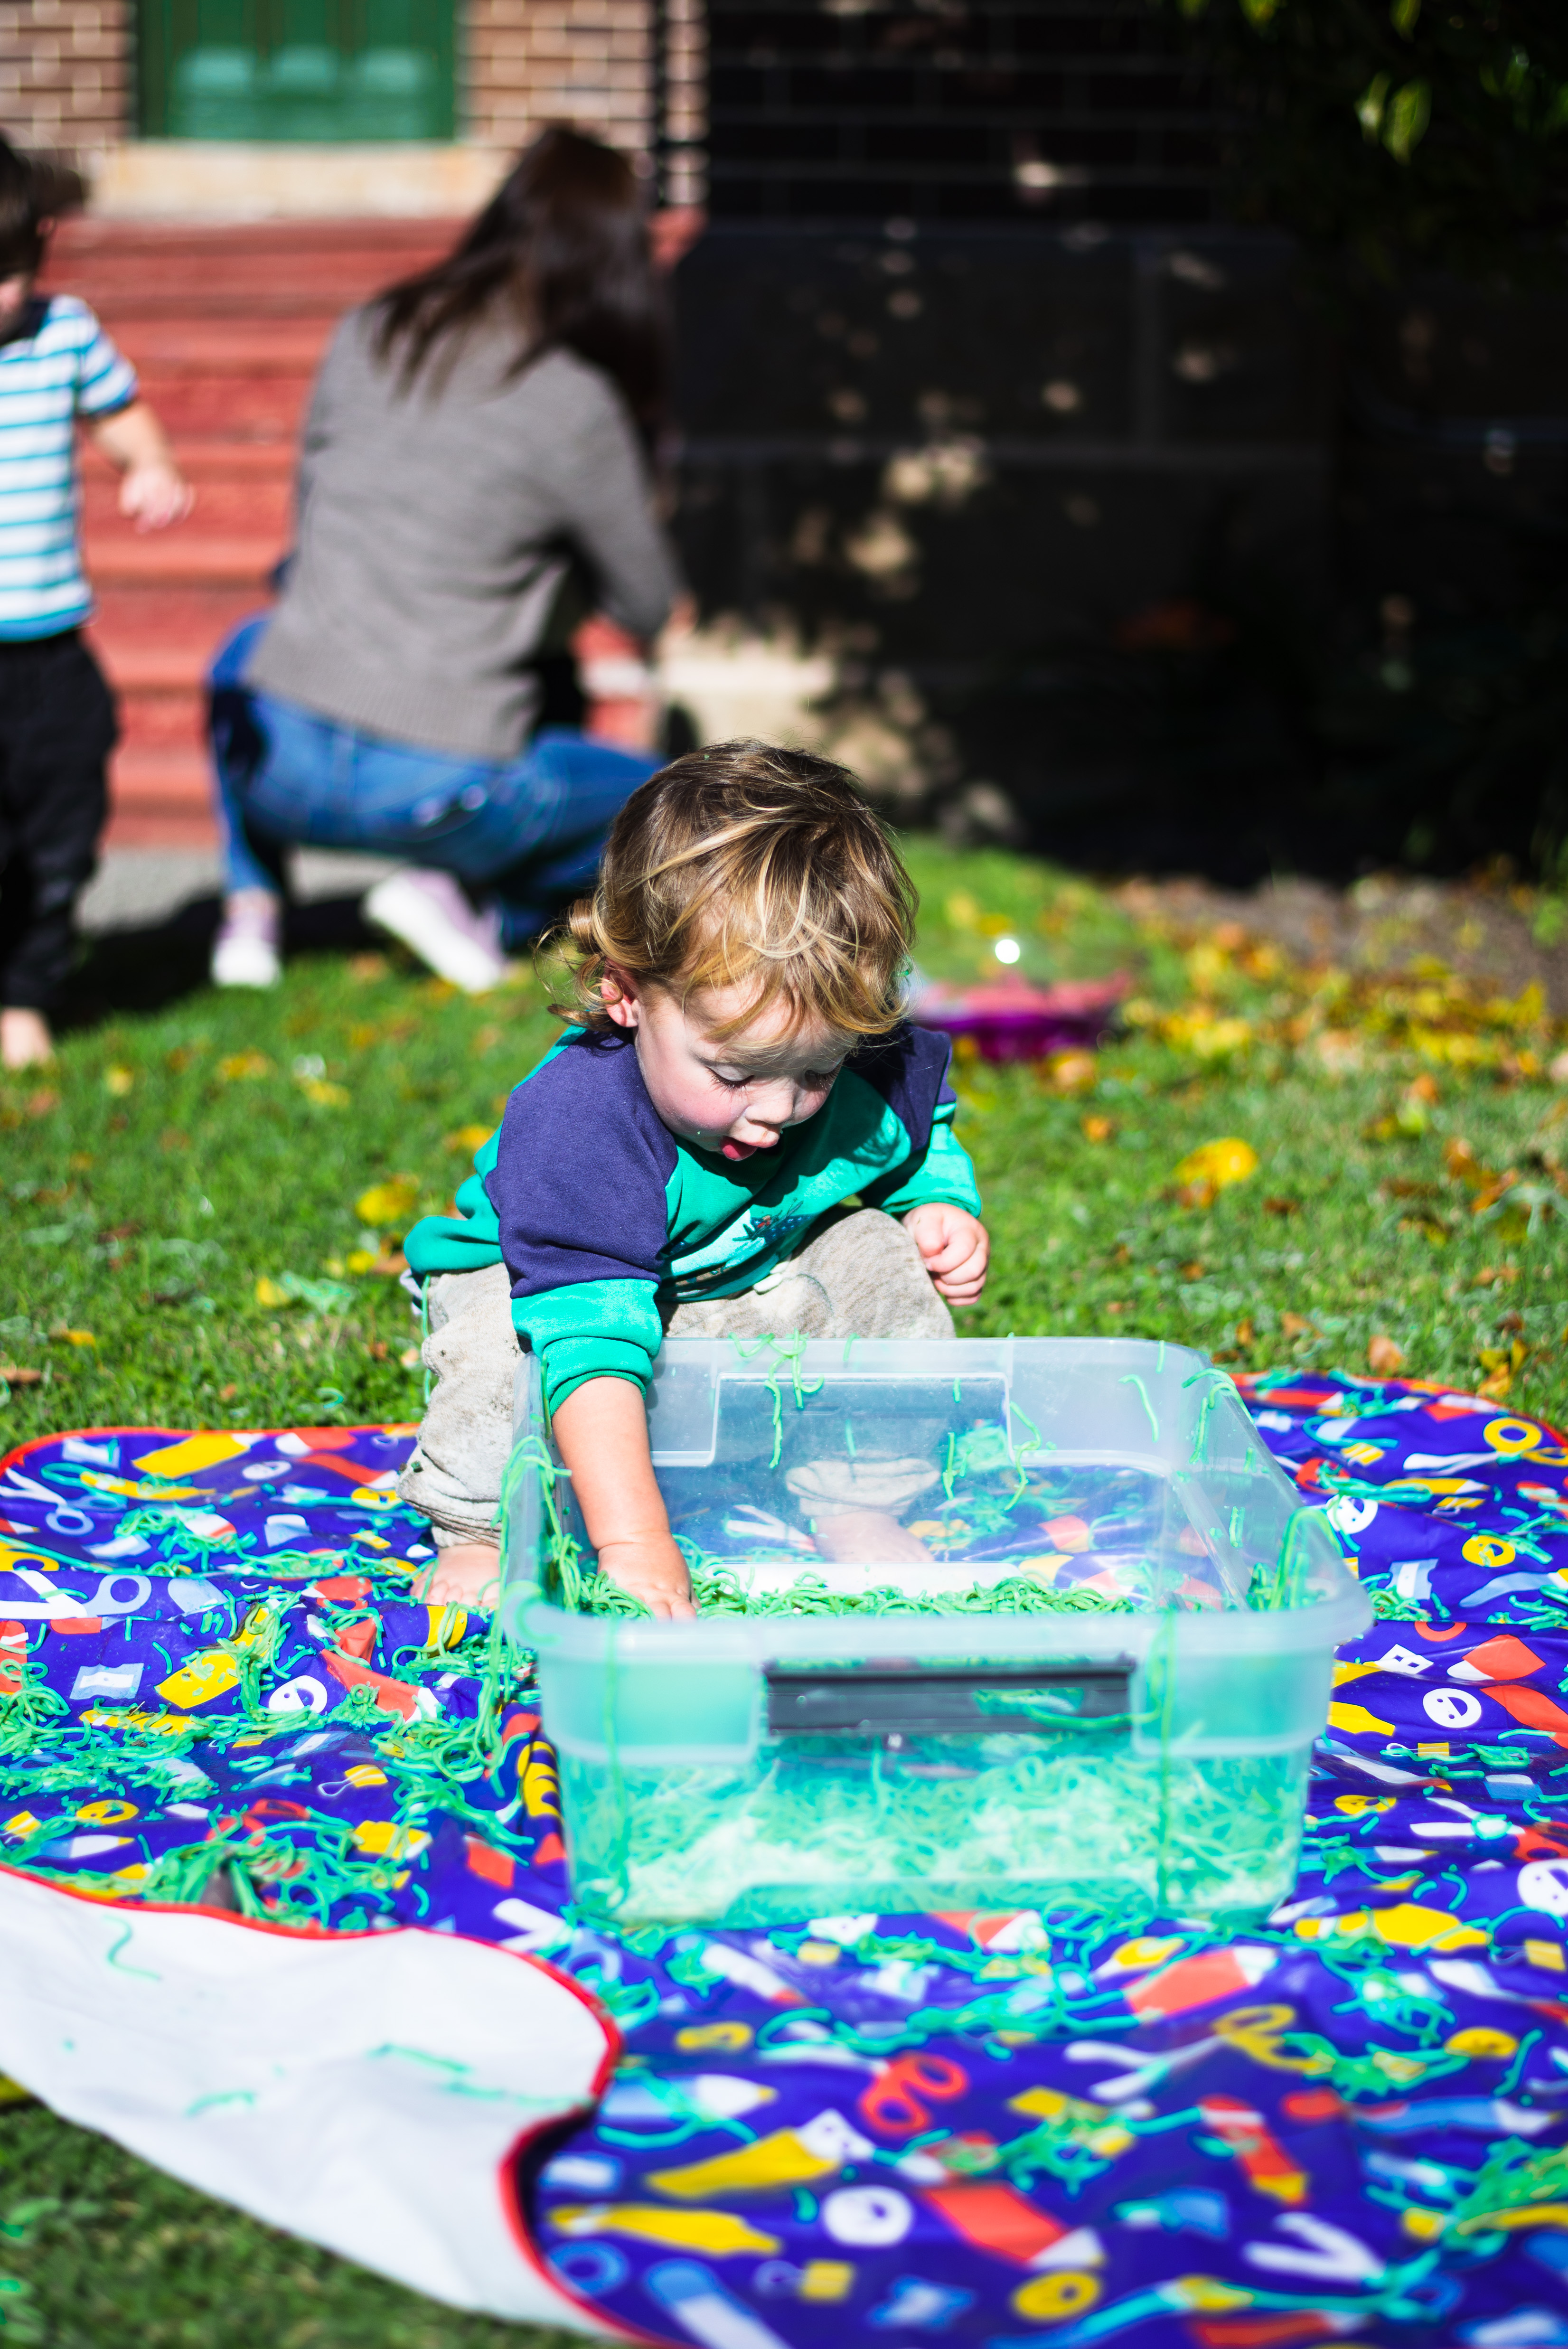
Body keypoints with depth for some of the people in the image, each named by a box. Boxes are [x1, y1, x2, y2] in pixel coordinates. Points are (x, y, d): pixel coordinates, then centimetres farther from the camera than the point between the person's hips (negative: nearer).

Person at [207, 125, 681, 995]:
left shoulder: (365, 337, 5)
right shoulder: (578, 409, -10)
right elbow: (647, 606, 1)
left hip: (280, 760, 4)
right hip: (434, 789, -4)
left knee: (246, 651, 40)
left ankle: (250, 906, 22)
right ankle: (461, 894, 1)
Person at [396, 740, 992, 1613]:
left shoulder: (870, 1073, -21)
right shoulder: (575, 1125, -41)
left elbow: (921, 1140, 7)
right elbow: (590, 1337, -49)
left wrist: (944, 1209, -15)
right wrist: (634, 1540, -55)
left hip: (749, 1286, 5)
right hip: (572, 1282, -5)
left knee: (879, 1260, -18)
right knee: (504, 1347, -36)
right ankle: (476, 1527, -8)